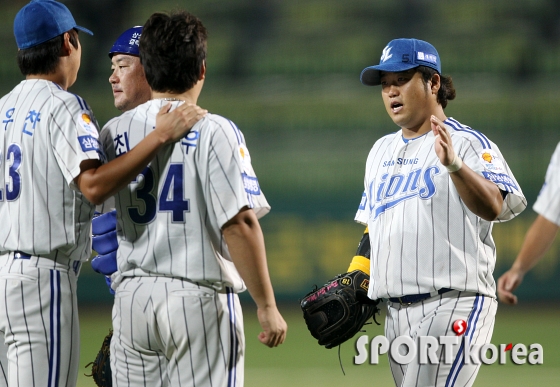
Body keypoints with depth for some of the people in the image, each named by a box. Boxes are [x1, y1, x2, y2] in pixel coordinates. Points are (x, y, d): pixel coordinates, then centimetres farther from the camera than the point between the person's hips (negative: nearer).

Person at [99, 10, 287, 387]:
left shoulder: (114, 132, 8)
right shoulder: (213, 130, -7)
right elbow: (239, 225, -14)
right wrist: (267, 306, -10)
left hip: (130, 297, 5)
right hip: (199, 299, -5)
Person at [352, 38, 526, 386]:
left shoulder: (468, 144, -4)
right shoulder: (382, 150, 20)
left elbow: (493, 207, -22)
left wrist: (454, 165, -39)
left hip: (454, 304, -8)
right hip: (396, 314, 8)